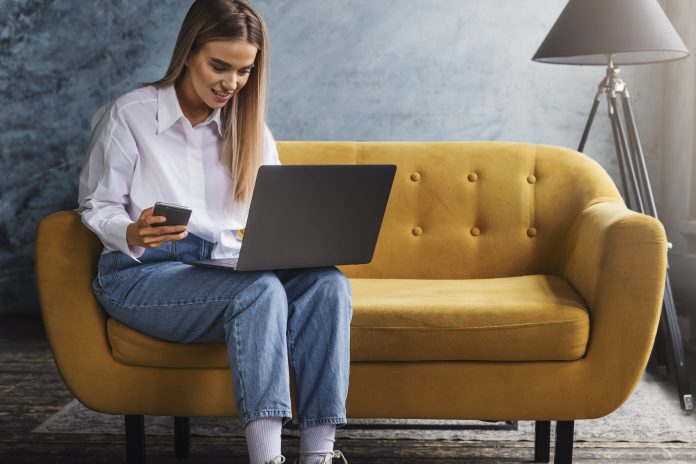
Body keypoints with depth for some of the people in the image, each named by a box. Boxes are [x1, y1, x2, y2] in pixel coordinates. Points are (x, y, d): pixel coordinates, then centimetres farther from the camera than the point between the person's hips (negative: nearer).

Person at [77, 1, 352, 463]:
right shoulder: (127, 116, -1)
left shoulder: (249, 128, 14)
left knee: (329, 283, -25)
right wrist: (134, 234, -21)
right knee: (259, 290, -35)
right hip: (144, 274, -5)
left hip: (231, 269, 5)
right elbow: (97, 207, 2)